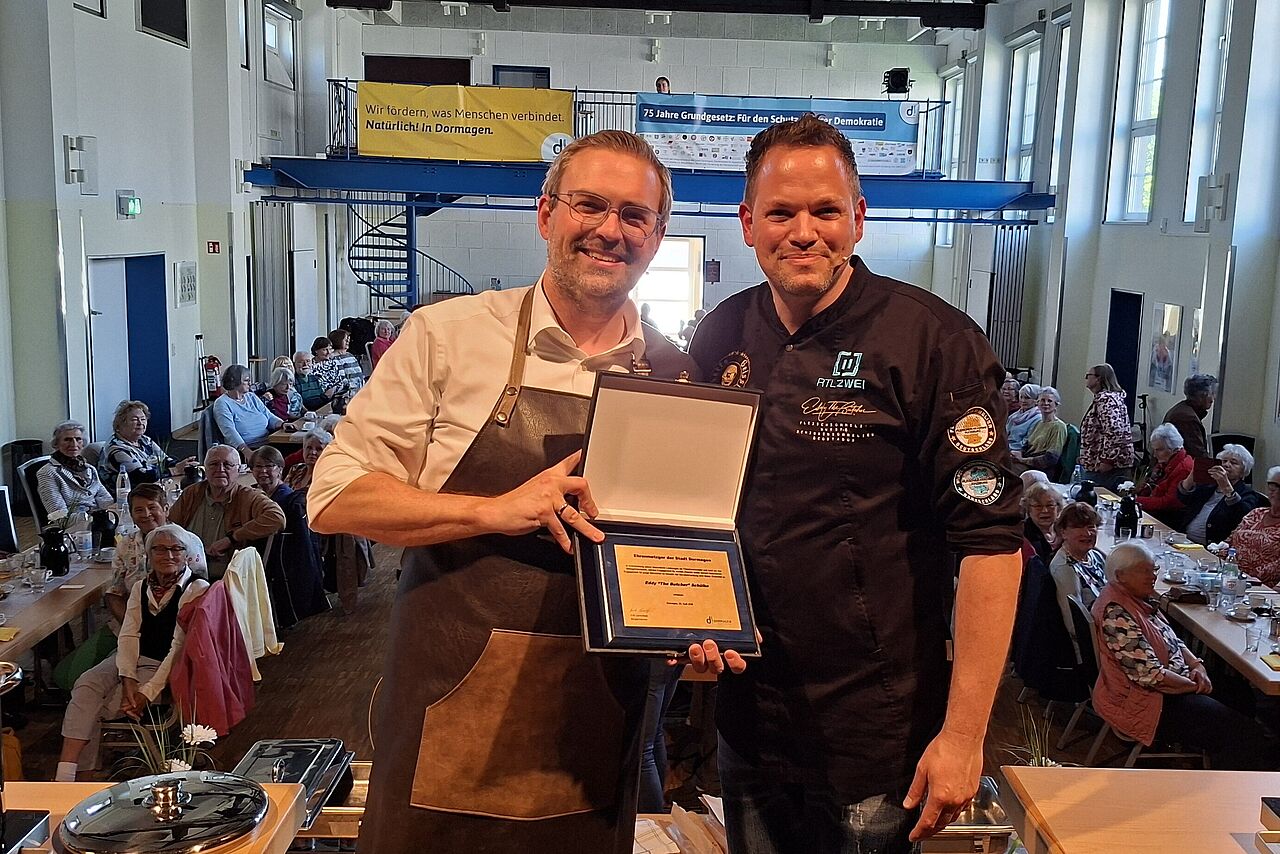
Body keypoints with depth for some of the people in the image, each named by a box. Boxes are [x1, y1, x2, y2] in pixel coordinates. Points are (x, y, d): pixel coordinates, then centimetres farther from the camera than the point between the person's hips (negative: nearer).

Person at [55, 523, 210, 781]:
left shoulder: (197, 590, -10)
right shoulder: (141, 588, 10)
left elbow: (180, 646, -16)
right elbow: (129, 635, 1)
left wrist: (149, 691, -22)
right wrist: (128, 679, -17)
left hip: (168, 666, -5)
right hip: (134, 658, 5)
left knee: (111, 705, -22)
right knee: (87, 684, -20)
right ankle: (64, 776, -27)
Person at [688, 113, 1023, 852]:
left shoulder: (935, 342, -14)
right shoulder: (721, 339, 1)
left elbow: (990, 540, -16)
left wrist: (963, 734, -18)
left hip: (876, 741, -4)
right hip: (748, 718, 5)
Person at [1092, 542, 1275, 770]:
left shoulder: (1141, 598, 9)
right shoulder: (1116, 613, -22)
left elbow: (1172, 640, 19)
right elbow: (1149, 674, -24)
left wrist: (1195, 664, 0)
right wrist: (1194, 685, -10)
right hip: (1141, 700, -10)